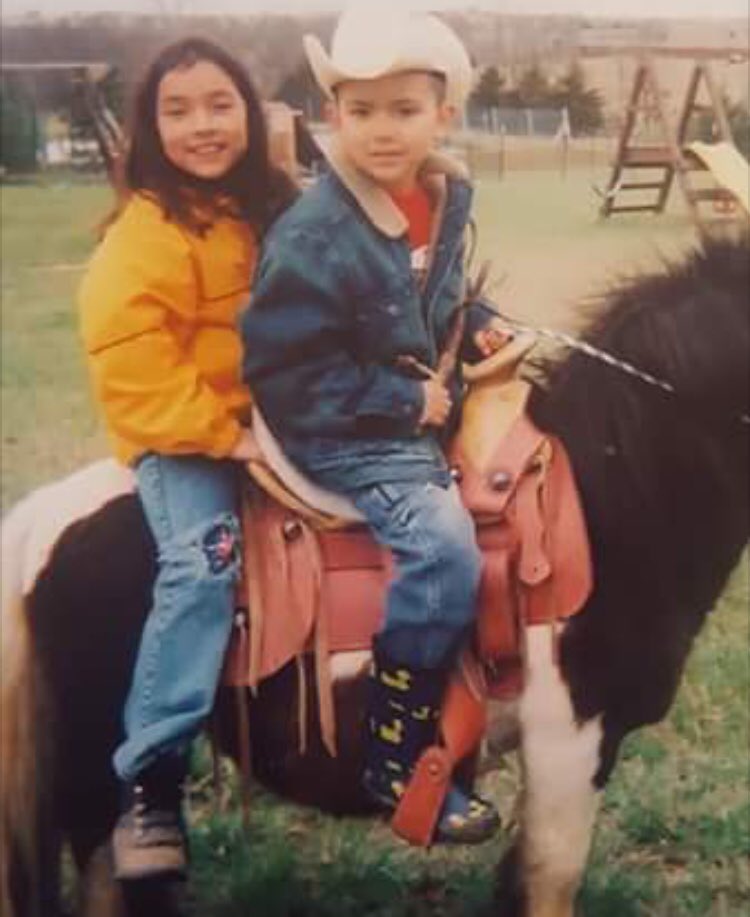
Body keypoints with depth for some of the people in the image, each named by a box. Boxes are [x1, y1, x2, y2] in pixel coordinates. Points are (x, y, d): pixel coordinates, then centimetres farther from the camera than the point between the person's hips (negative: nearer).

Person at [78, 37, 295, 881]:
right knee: (203, 565, -27)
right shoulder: (146, 234, -16)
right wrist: (221, 433, -21)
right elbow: (127, 363, -23)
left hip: (270, 422, 7)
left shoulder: (272, 208, 5)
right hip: (179, 437, -7)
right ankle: (149, 782, -21)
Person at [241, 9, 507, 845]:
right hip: (343, 436, -8)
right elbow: (282, 372, -21)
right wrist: (404, 400, -20)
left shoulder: (445, 197, 1)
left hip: (426, 408, 9)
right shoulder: (311, 238, -23)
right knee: (443, 546, -24)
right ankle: (399, 763, -9)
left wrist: (474, 326, 0)